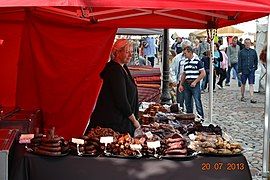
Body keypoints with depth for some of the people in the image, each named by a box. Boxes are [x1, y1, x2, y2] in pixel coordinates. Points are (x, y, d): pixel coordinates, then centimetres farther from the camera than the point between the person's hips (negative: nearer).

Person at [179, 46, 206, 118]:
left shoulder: (197, 61, -7)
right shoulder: (185, 62, 14)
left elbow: (203, 73, -9)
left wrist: (195, 82, -13)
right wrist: (181, 84, 14)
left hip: (195, 85, -7)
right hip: (186, 84, 7)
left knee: (197, 103, -6)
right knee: (187, 103, 10)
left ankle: (201, 118, 1)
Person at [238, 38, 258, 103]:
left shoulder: (253, 51, 5)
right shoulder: (241, 52, -1)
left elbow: (256, 60, 15)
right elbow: (239, 62, -1)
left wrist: (255, 68, 6)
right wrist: (240, 71, -5)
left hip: (251, 71, 1)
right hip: (244, 70, -1)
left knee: (251, 84, -4)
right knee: (243, 84, 11)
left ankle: (252, 98, -8)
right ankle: (242, 97, 25)